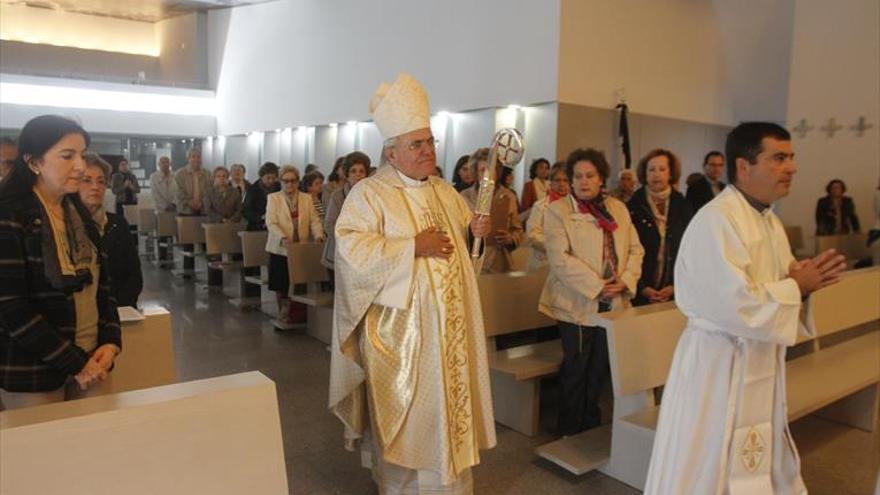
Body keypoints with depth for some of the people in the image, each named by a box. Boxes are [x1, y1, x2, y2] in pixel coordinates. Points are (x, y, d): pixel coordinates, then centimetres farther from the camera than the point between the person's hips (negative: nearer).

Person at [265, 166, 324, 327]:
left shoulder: (307, 198, 12)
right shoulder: (273, 198, 3)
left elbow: (314, 220, 5)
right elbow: (271, 223, -8)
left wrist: (318, 235, -14)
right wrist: (283, 238, -25)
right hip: (280, 248, -2)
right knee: (281, 285, 3)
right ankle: (283, 314, 18)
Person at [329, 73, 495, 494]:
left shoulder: (444, 191, 11)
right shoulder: (368, 194, -10)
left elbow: (465, 230, 22)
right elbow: (351, 249, -21)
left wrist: (477, 230, -1)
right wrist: (413, 247, -23)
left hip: (449, 326, 6)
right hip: (400, 329, -6)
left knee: (449, 405, 15)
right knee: (405, 415, 6)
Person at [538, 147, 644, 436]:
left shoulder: (618, 209, 11)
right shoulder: (558, 211, -7)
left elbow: (635, 249, 9)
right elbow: (560, 258, -17)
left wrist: (626, 280, -9)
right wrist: (597, 285, -19)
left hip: (613, 303, 5)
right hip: (578, 304, -5)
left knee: (600, 368, 15)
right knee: (576, 369, 5)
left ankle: (591, 424, 32)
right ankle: (569, 430, 21)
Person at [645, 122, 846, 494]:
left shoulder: (770, 221, 9)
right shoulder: (716, 221, -22)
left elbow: (769, 288, 16)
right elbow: (737, 305, -29)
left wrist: (802, 284, -6)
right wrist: (796, 287, -14)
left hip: (761, 364, 9)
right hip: (720, 366, -9)